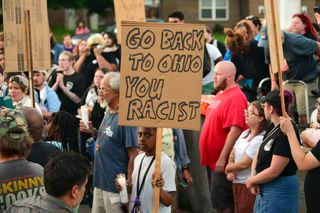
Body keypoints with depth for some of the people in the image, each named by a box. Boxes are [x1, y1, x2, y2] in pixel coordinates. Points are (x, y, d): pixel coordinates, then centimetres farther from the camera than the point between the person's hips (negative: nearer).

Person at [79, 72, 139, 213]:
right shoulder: (108, 113, 9)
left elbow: (133, 155, -19)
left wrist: (128, 184, -19)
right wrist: (92, 131, 4)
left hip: (116, 185, -9)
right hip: (100, 180, 9)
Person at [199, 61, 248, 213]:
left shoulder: (235, 98, -18)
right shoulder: (220, 95, 13)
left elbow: (235, 130, -26)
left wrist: (222, 158, -26)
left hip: (223, 162, -10)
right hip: (213, 160, 10)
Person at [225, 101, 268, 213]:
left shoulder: (260, 139, -19)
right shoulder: (245, 133, 9)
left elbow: (244, 164, -18)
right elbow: (232, 156, 13)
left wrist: (228, 168, -1)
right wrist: (230, 172, -5)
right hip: (237, 183, 8)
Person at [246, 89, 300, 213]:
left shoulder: (286, 133, -21)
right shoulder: (272, 128, 8)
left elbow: (274, 171, -22)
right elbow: (259, 155, 13)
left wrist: (251, 181, -8)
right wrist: (253, 176, -6)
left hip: (279, 191, -9)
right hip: (264, 189, 9)